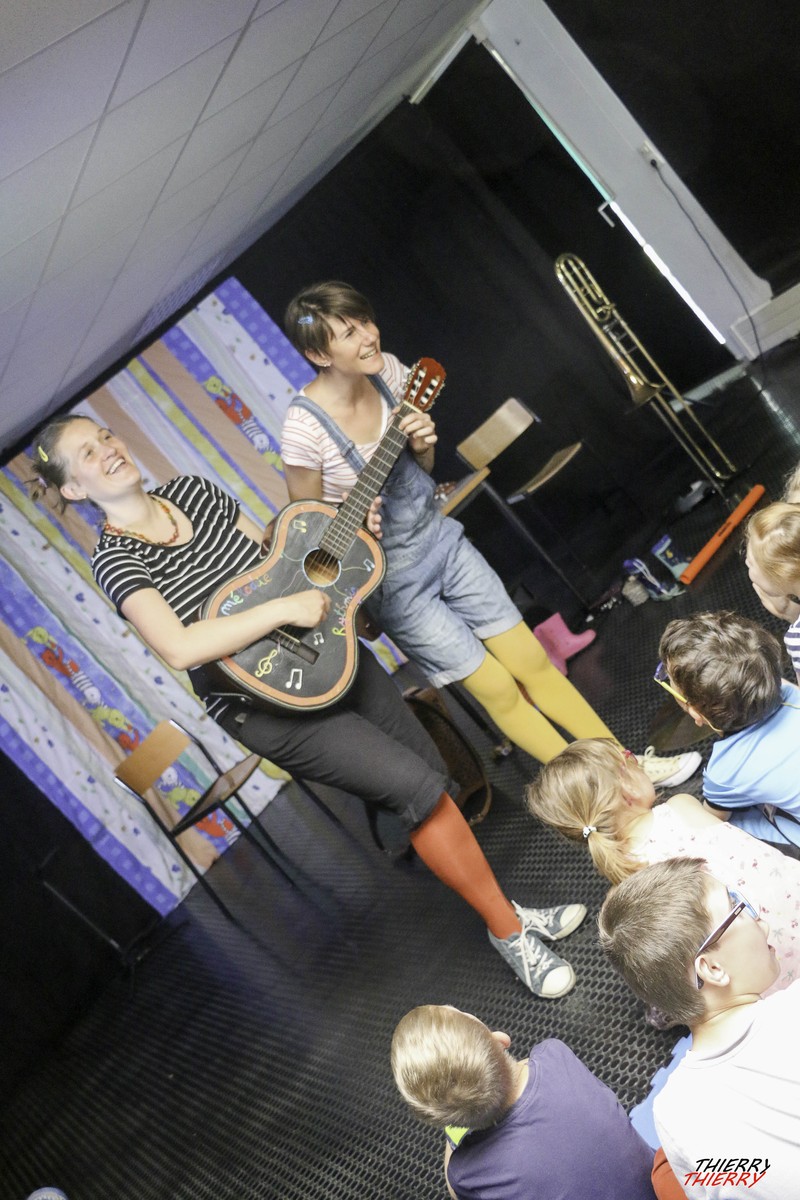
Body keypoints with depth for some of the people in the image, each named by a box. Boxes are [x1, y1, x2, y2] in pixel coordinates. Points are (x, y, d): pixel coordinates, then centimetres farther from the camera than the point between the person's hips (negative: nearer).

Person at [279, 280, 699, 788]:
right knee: (499, 688, 4)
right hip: (391, 579, -5)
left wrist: (423, 445, -15)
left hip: (439, 537, 5)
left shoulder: (387, 370, -7)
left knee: (531, 658, 10)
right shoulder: (305, 430, -25)